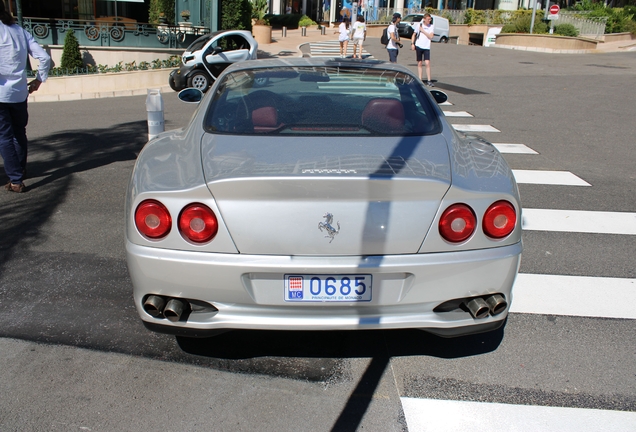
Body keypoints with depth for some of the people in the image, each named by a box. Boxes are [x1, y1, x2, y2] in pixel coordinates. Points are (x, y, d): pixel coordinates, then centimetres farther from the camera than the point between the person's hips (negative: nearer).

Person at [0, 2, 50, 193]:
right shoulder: (21, 31, 7)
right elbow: (44, 57, 4)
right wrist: (39, 79, 12)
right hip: (20, 92, 6)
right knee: (19, 133, 21)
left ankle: (16, 180, -1)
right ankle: (20, 170, 36)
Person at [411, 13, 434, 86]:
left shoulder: (431, 26, 3)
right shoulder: (419, 25, 2)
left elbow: (431, 36, -8)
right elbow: (414, 34, 10)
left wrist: (423, 31, -12)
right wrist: (412, 43, -1)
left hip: (426, 47, 0)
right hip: (418, 46, 0)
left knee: (427, 63, -10)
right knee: (419, 63, 6)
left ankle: (429, 81, -7)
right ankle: (420, 80, 14)